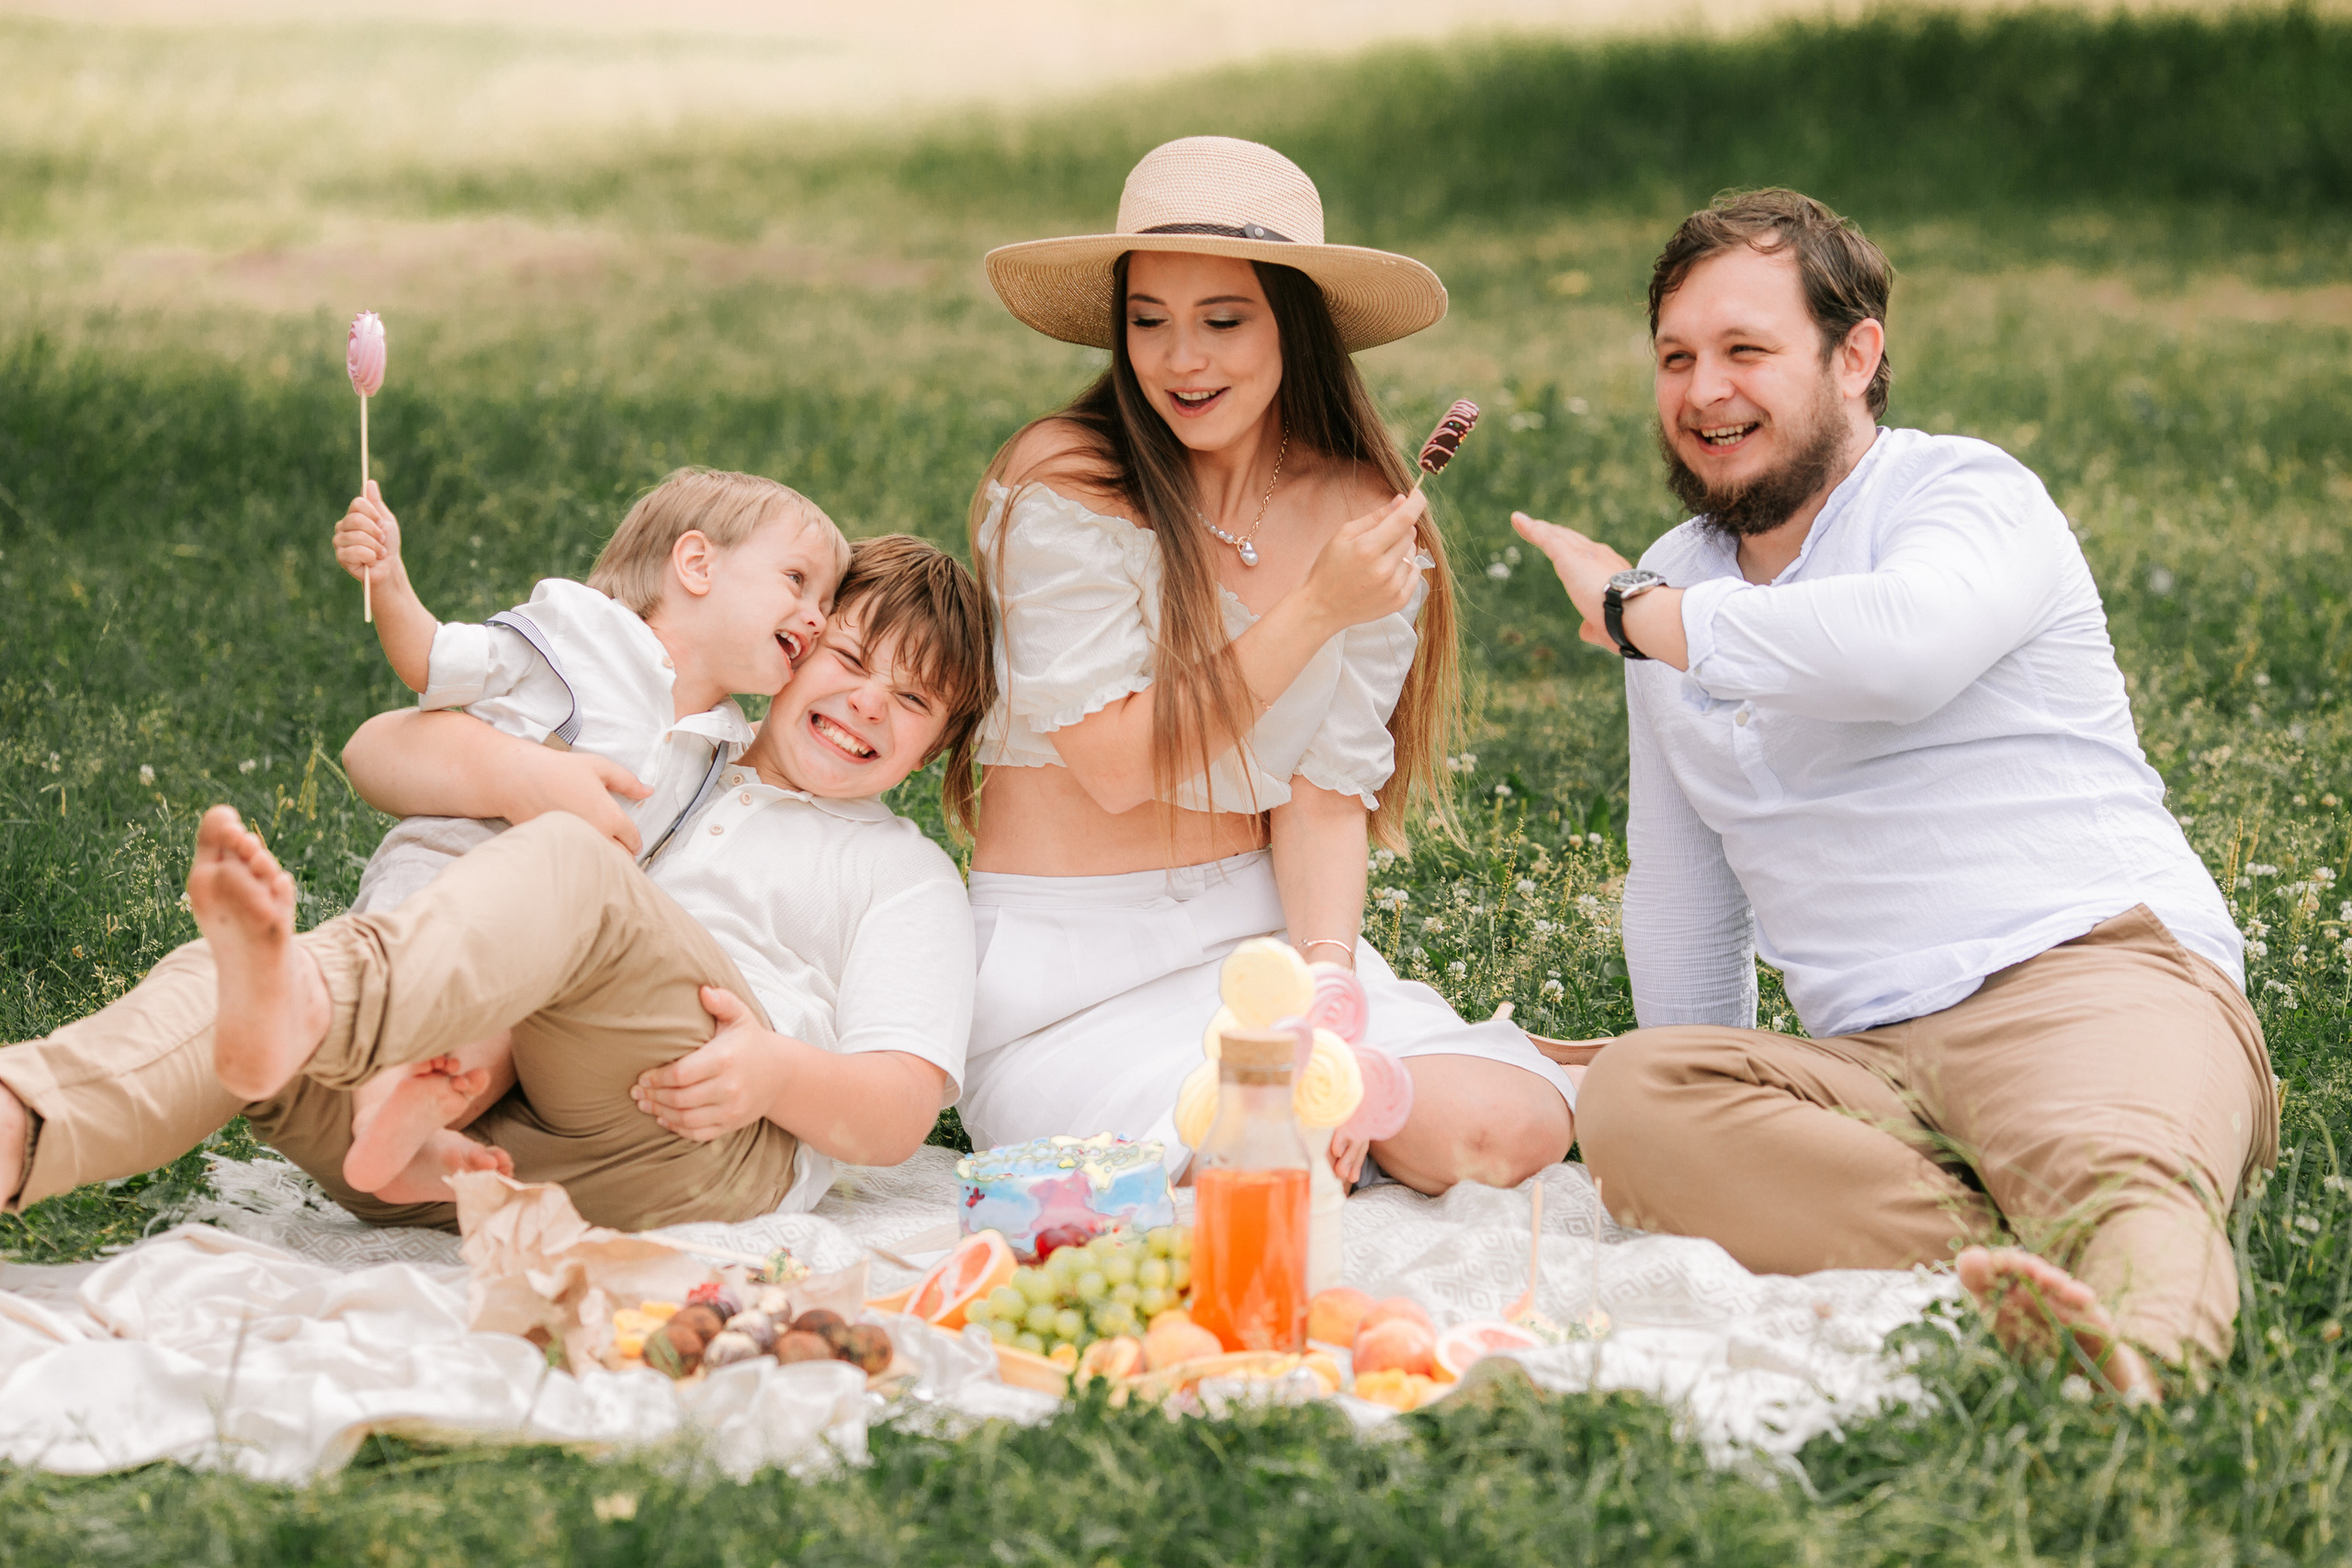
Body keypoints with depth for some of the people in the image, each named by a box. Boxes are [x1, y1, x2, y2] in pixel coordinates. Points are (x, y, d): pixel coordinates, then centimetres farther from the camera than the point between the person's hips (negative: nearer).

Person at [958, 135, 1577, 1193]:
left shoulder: (1365, 520, 1)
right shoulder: (1064, 482, -12)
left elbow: (1328, 797, -3)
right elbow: (1119, 764, -13)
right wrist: (1315, 612, -16)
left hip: (1265, 931, 4)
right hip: (1074, 966, -4)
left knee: (1504, 1132, -19)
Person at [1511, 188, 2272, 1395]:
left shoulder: (1967, 494, 3)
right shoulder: (1676, 586, 24)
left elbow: (1907, 643, -23)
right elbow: (1679, 889, 33)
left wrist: (1634, 611, -8)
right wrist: (1713, 1123, 30)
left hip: (2099, 973, -5)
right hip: (1876, 1067, 5)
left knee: (2111, 1165, -39)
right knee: (1630, 1097, -26)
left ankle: (2133, 1353, -70)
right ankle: (1999, 1267, -43)